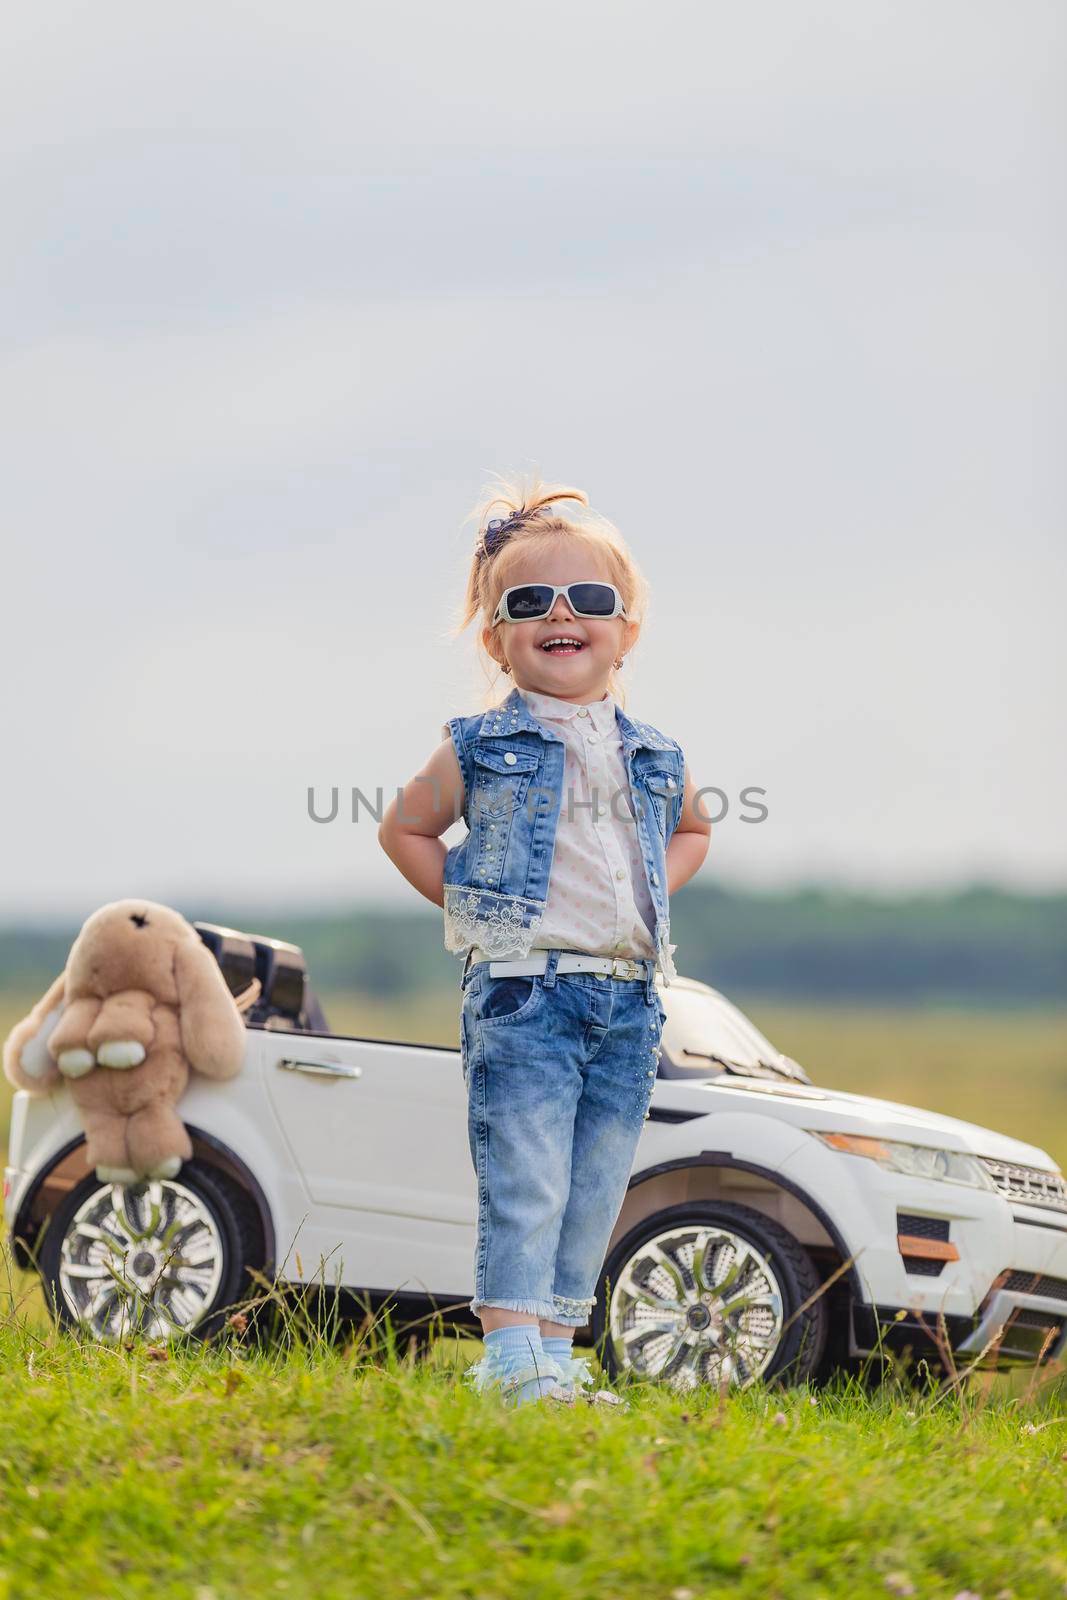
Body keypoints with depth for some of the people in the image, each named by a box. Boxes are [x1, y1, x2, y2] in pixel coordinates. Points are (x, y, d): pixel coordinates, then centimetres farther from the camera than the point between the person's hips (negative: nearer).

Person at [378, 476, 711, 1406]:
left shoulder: (653, 755, 13)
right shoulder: (482, 747, 1)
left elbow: (693, 830, 31)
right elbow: (404, 826, 10)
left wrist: (653, 895, 13)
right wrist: (468, 904, 0)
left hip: (628, 1000, 5)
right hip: (522, 991, -5)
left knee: (594, 1195, 7)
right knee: (526, 1185, -12)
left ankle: (557, 1353, 14)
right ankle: (512, 1360, -12)